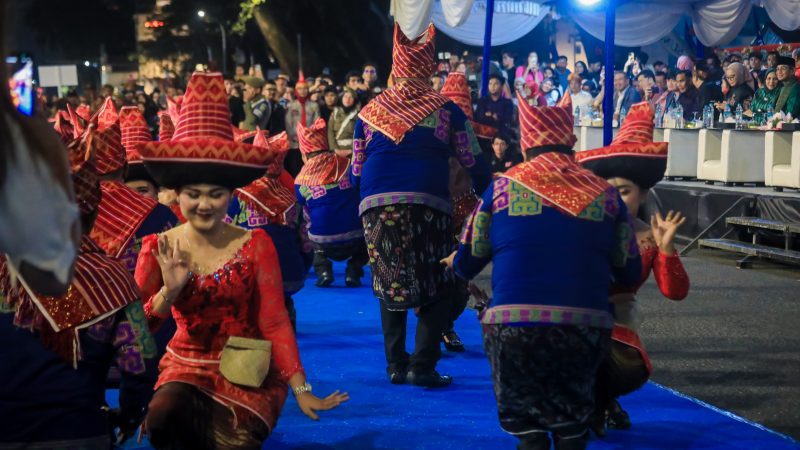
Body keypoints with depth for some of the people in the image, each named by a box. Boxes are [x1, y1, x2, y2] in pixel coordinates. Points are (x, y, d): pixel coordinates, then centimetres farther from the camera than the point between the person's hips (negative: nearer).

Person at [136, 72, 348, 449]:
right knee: (161, 417, -30)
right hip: (185, 368, 1)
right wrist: (168, 292, -25)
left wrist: (300, 390, -15)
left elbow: (276, 323, -8)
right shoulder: (157, 248, -3)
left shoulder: (255, 245, -6)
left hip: (247, 375, 0)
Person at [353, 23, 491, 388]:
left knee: (389, 287, 17)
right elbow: (474, 163, 10)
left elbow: (356, 170, 16)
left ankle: (396, 366, 15)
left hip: (376, 206, 3)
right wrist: (486, 194, 26)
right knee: (439, 289, 8)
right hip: (427, 205, -3)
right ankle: (422, 365, -2)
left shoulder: (371, 110, 15)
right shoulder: (445, 110, 9)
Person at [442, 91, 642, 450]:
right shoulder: (605, 193, 8)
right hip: (586, 327, 2)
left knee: (523, 415, 21)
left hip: (512, 326, -1)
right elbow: (629, 275, 13)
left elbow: (466, 264, 10)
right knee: (571, 419, 26)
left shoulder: (501, 186, 5)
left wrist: (453, 261, 35)